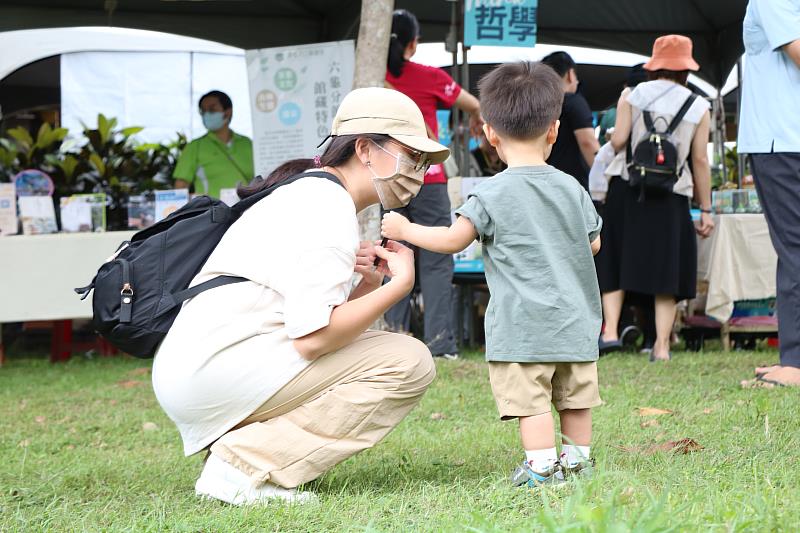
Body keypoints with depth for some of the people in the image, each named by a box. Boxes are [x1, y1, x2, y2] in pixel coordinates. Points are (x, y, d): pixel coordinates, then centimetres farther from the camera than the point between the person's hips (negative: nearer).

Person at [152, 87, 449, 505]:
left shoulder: (312, 194, 24)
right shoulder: (328, 204, -8)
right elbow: (311, 337, -19)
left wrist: (369, 286, 4)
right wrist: (400, 284, -11)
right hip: (220, 363, -10)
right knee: (408, 362, -14)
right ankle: (247, 465, -14)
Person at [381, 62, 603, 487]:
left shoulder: (491, 195, -9)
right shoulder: (572, 189, 5)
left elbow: (453, 241, -6)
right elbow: (592, 244, 15)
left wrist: (405, 229, 8)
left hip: (522, 326, -5)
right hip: (576, 320, 5)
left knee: (530, 397, -4)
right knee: (575, 395, 14)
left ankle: (542, 465, -6)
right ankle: (577, 459, 22)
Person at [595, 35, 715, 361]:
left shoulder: (633, 96, 1)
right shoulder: (698, 108, 2)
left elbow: (617, 142, -6)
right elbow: (700, 161, -1)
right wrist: (705, 209, 5)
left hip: (626, 190, 0)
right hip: (671, 198, 0)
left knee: (616, 262, 10)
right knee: (666, 271, 5)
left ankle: (610, 330, -5)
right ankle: (662, 346, 1)